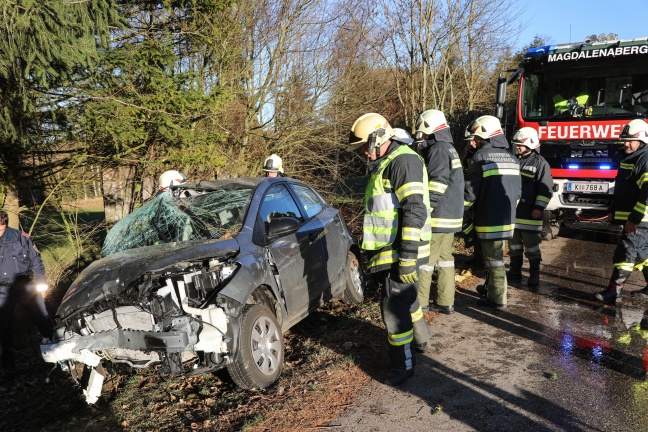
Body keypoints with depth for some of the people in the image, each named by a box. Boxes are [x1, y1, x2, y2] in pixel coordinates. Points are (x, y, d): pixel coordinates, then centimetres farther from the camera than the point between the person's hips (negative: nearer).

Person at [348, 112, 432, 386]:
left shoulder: (403, 161, -17)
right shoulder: (384, 164, 16)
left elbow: (415, 211, -25)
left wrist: (407, 257, -27)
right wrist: (367, 246, 28)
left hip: (399, 253, -10)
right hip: (389, 251, 10)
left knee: (394, 308, -3)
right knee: (405, 298, 25)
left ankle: (402, 366, 12)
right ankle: (420, 339, 47)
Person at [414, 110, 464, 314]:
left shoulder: (437, 149, -13)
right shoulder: (450, 148, 17)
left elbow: (437, 183, -21)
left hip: (438, 216, -10)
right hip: (452, 215, 10)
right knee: (445, 257, 13)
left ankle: (420, 302, 5)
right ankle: (446, 301, 19)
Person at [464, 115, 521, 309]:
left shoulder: (481, 157, -12)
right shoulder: (512, 158, 11)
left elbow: (470, 191, -13)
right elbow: (517, 191, 15)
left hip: (489, 218, -8)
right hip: (507, 217, 8)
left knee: (493, 258, 0)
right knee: (495, 255, 21)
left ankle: (497, 299, 8)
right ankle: (490, 287, 35)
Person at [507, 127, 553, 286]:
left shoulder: (540, 163, -6)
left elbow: (546, 188, -10)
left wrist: (539, 207, -16)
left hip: (529, 214, -6)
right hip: (512, 212, 6)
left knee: (532, 247, 2)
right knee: (514, 245, 13)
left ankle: (534, 274, 13)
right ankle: (515, 271, 24)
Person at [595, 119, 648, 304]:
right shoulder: (629, 159, 15)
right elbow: (621, 189, 21)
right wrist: (613, 210, 18)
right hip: (630, 217, 10)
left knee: (625, 253, -8)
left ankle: (613, 292, -4)